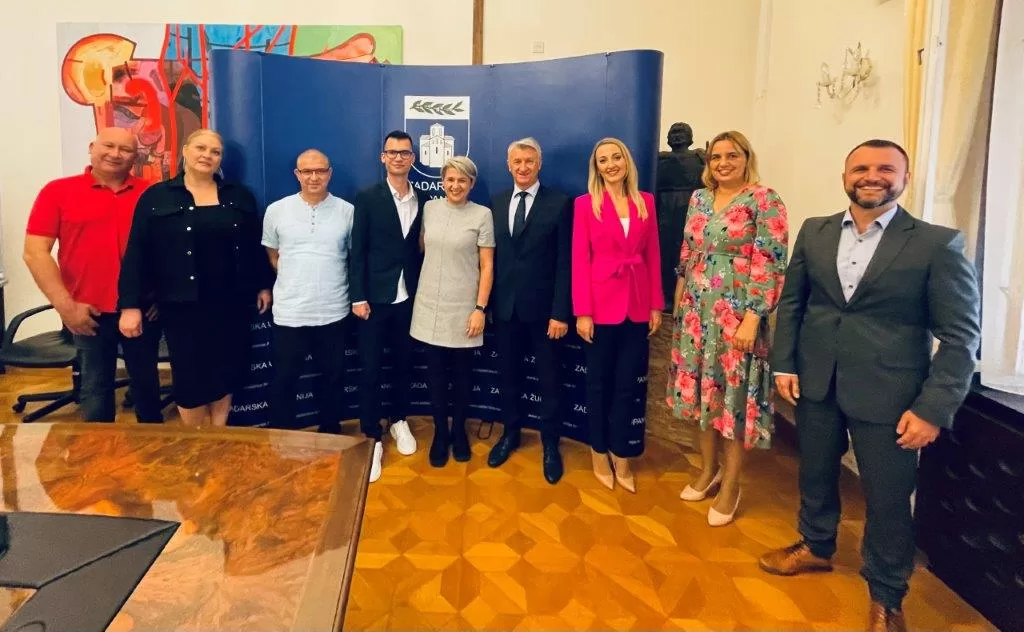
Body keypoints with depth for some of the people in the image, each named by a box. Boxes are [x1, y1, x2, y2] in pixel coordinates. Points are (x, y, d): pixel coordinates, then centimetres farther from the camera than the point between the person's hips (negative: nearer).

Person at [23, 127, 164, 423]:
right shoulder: (58, 191, -2)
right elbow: (35, 252, -5)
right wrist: (65, 305, -10)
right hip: (89, 314, -1)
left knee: (147, 381, 16)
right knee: (95, 388, 11)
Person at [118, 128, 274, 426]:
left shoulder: (239, 196, 7)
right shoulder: (156, 197, -1)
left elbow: (255, 246, 12)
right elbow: (136, 253, -4)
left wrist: (264, 285, 10)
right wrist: (130, 304, -9)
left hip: (230, 302, 3)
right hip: (183, 304, -2)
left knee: (225, 376, 11)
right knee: (190, 379, 3)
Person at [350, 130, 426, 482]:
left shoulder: (422, 201, 5)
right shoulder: (368, 198, -3)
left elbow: (421, 249, 6)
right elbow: (357, 251, -6)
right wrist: (358, 297, -11)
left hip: (409, 297, 3)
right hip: (375, 297, -2)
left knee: (403, 363, 14)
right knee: (371, 369, 2)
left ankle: (399, 421, 33)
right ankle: (372, 439, 13)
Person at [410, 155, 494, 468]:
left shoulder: (482, 215, -7)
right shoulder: (430, 208, 4)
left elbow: (487, 266, -6)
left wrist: (480, 308, -10)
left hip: (463, 308, -3)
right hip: (431, 305, 3)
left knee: (460, 373, 10)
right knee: (436, 372, 9)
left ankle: (459, 431, 29)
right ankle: (440, 433, 25)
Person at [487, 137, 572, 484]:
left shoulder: (559, 203, -6)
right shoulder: (496, 203, 7)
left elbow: (565, 262, -9)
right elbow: (492, 257, 8)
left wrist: (561, 312, -14)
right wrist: (487, 303, 4)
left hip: (542, 307, -4)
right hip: (505, 306, 4)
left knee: (548, 379, 8)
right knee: (509, 374, 16)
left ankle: (550, 444, 24)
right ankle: (510, 432, 35)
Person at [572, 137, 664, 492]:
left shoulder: (646, 202, 7)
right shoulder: (585, 204, -3)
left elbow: (653, 256, 7)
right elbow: (579, 260, -6)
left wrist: (656, 305, 3)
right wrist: (582, 312, -11)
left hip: (637, 305, 3)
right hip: (601, 304, -3)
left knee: (627, 384, 9)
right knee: (599, 382, 10)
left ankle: (621, 456, 23)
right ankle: (599, 453, 26)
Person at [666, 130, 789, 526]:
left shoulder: (764, 200, -9)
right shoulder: (699, 199, 10)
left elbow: (769, 265, -14)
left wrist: (752, 318, -20)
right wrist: (679, 301, 13)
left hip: (736, 316, -6)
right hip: (696, 312, 6)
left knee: (733, 395, 3)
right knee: (700, 390, 13)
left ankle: (731, 486, 19)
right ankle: (708, 470, 31)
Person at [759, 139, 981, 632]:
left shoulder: (937, 243, -9)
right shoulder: (814, 232, 5)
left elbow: (961, 334, -9)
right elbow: (791, 301, 10)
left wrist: (934, 408, -14)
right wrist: (783, 363, 2)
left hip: (887, 394, -3)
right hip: (816, 383, 4)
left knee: (888, 499, 9)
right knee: (815, 474, 20)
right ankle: (816, 546, 47)